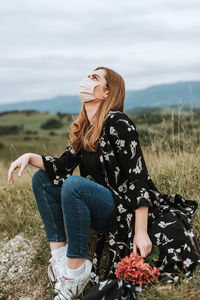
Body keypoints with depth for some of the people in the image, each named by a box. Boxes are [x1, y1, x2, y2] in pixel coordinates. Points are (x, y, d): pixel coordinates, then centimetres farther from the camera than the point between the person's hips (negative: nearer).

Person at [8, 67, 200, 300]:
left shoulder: (118, 123, -16)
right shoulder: (83, 129, 10)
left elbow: (139, 178, -21)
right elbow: (63, 165, 6)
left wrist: (141, 232, -26)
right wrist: (31, 157, -11)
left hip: (128, 214, -9)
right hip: (101, 210, 9)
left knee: (74, 184, -31)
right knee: (42, 178, 6)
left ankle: (76, 270, -20)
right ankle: (58, 254, -5)